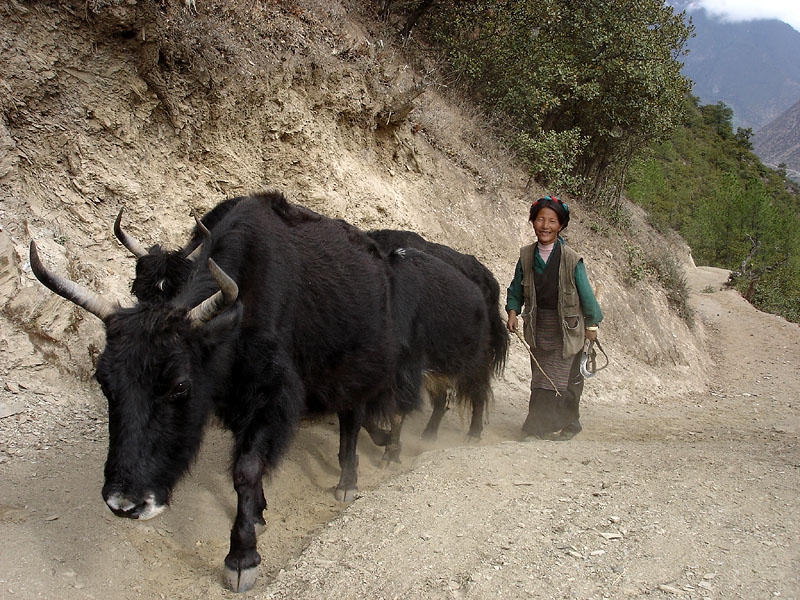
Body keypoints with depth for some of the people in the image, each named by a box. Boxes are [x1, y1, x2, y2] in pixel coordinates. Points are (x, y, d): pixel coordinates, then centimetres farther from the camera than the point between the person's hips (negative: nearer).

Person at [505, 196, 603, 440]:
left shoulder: (571, 259, -14)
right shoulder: (526, 255, -2)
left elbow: (586, 293, -5)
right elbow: (516, 289, 10)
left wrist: (591, 325, 1)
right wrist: (513, 312, -4)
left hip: (567, 328, -4)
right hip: (538, 327, 4)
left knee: (566, 379, -2)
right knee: (540, 378, 11)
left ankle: (566, 426, 11)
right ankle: (540, 425, 23)